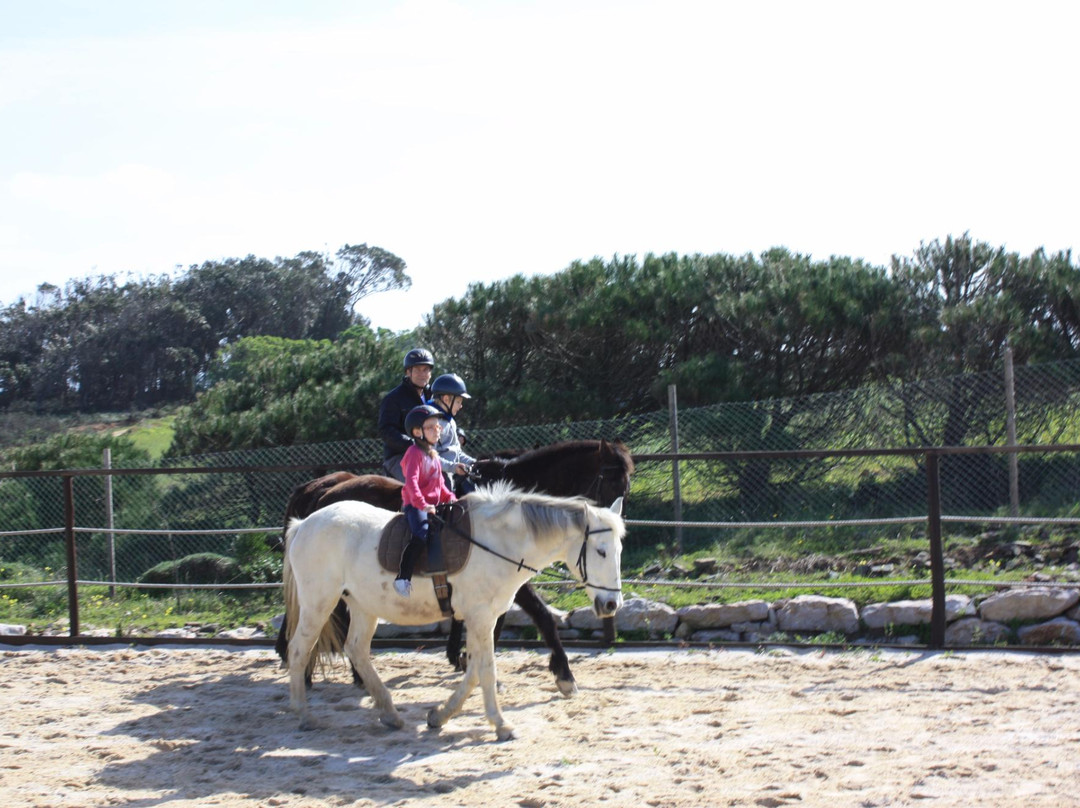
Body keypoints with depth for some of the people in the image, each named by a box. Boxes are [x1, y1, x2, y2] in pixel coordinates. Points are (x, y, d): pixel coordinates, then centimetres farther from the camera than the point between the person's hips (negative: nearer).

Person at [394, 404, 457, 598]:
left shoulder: (433, 455, 21)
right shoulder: (415, 453, -8)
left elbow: (440, 484, 26)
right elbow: (411, 481, -19)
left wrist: (451, 499, 11)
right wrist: (422, 504, -28)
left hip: (432, 506, 10)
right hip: (414, 506, -10)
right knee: (421, 533, -32)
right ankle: (403, 577, -32)